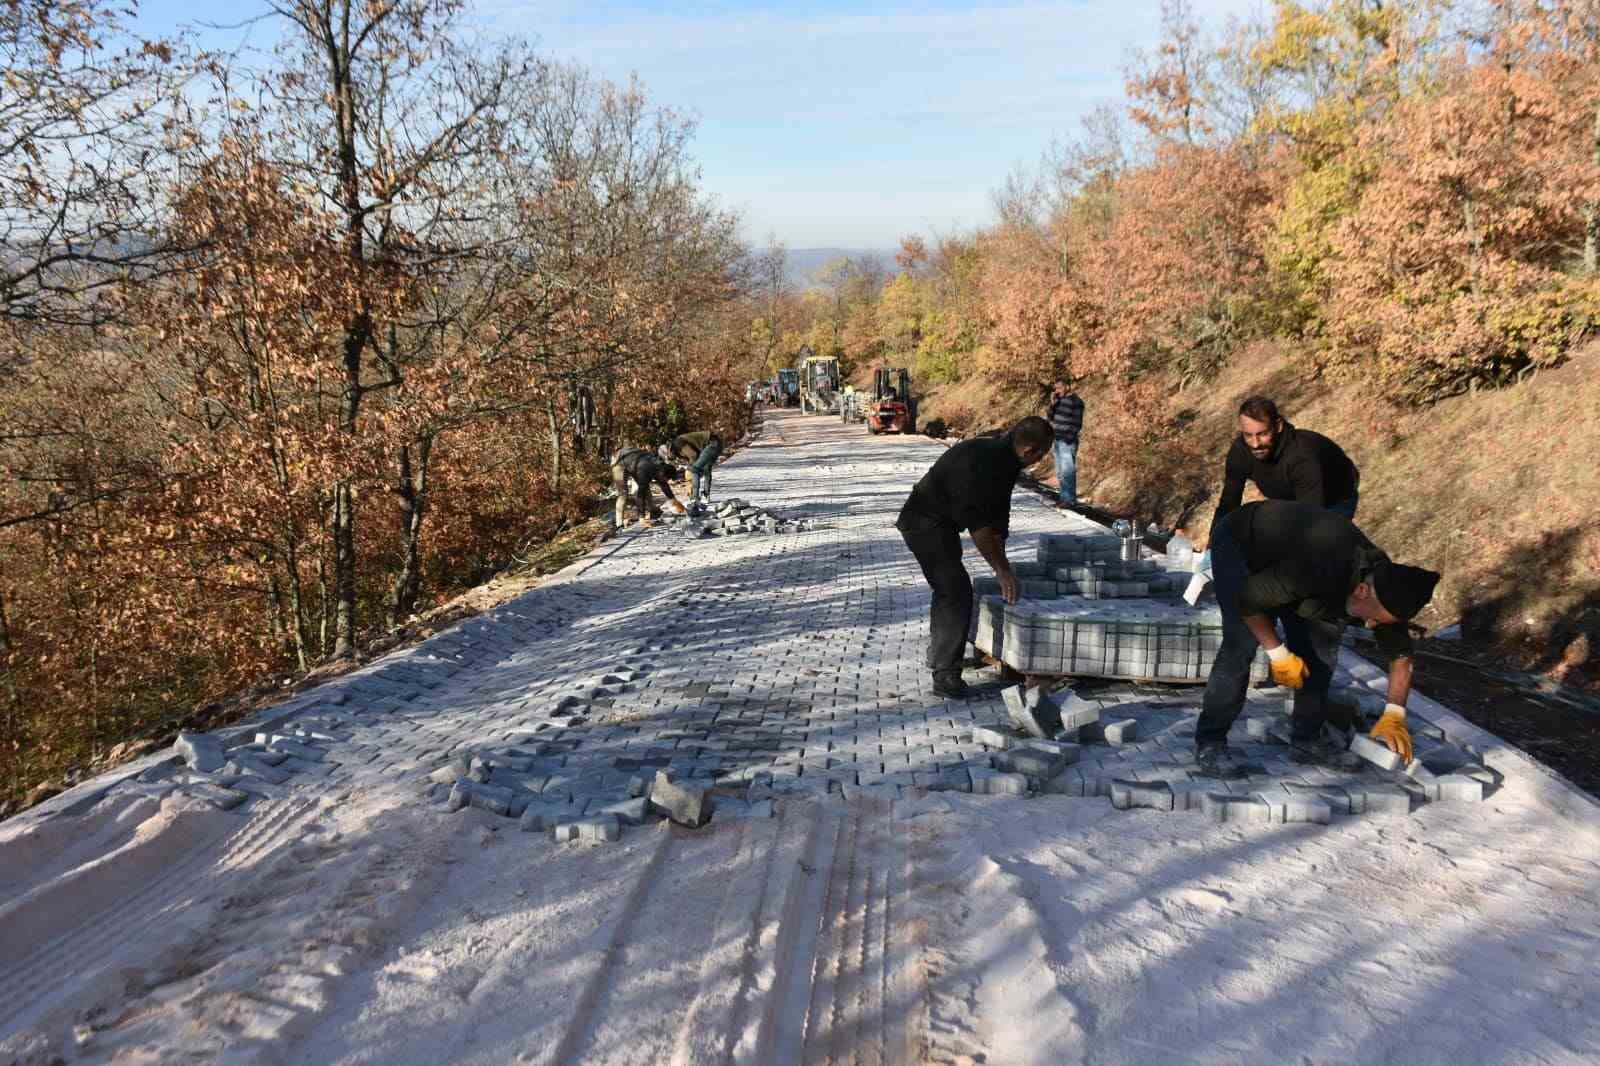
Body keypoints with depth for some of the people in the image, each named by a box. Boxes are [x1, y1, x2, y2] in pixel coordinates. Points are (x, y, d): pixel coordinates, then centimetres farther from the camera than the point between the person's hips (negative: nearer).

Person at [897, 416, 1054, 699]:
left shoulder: (1005, 460, 0)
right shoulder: (982, 461, -30)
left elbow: (998, 515, 8)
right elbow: (978, 525, -30)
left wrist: (1001, 564, 7)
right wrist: (1002, 569, -24)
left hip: (942, 524, 11)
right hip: (925, 524, -11)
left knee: (948, 588, 23)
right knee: (957, 593, -16)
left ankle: (939, 655, 42)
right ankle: (946, 675, -12)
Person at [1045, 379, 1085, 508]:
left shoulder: (1076, 401, -12)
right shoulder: (1059, 399, 12)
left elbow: (1077, 423, -14)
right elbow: (1049, 416, 11)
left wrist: (1070, 438, -19)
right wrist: (1052, 403, -4)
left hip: (1068, 441, -9)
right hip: (1058, 440, 9)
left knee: (1067, 471, -8)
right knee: (1060, 471, 11)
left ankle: (1069, 499, -6)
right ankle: (1063, 496, 17)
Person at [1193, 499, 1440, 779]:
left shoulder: (1386, 583, -18)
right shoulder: (1317, 569, -42)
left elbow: (1401, 652, -4)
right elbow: (1248, 599, -29)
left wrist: (1394, 715, -11)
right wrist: (1278, 653, -23)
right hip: (1238, 545, -7)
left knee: (1322, 640, -4)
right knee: (1242, 644, -22)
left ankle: (1307, 740, 8)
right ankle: (1209, 743, -13)